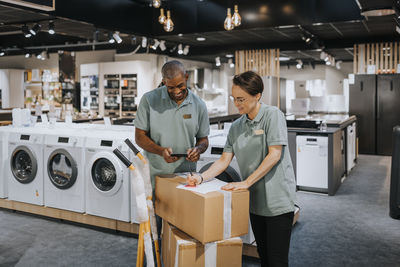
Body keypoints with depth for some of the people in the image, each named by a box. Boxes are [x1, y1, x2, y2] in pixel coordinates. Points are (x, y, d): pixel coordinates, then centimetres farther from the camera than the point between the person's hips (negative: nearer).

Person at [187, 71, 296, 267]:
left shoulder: (272, 115, -9)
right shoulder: (236, 126, 9)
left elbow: (275, 154, -17)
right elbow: (224, 159, 8)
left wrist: (246, 182, -19)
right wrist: (201, 177, -8)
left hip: (277, 199, -6)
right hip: (255, 200, 6)